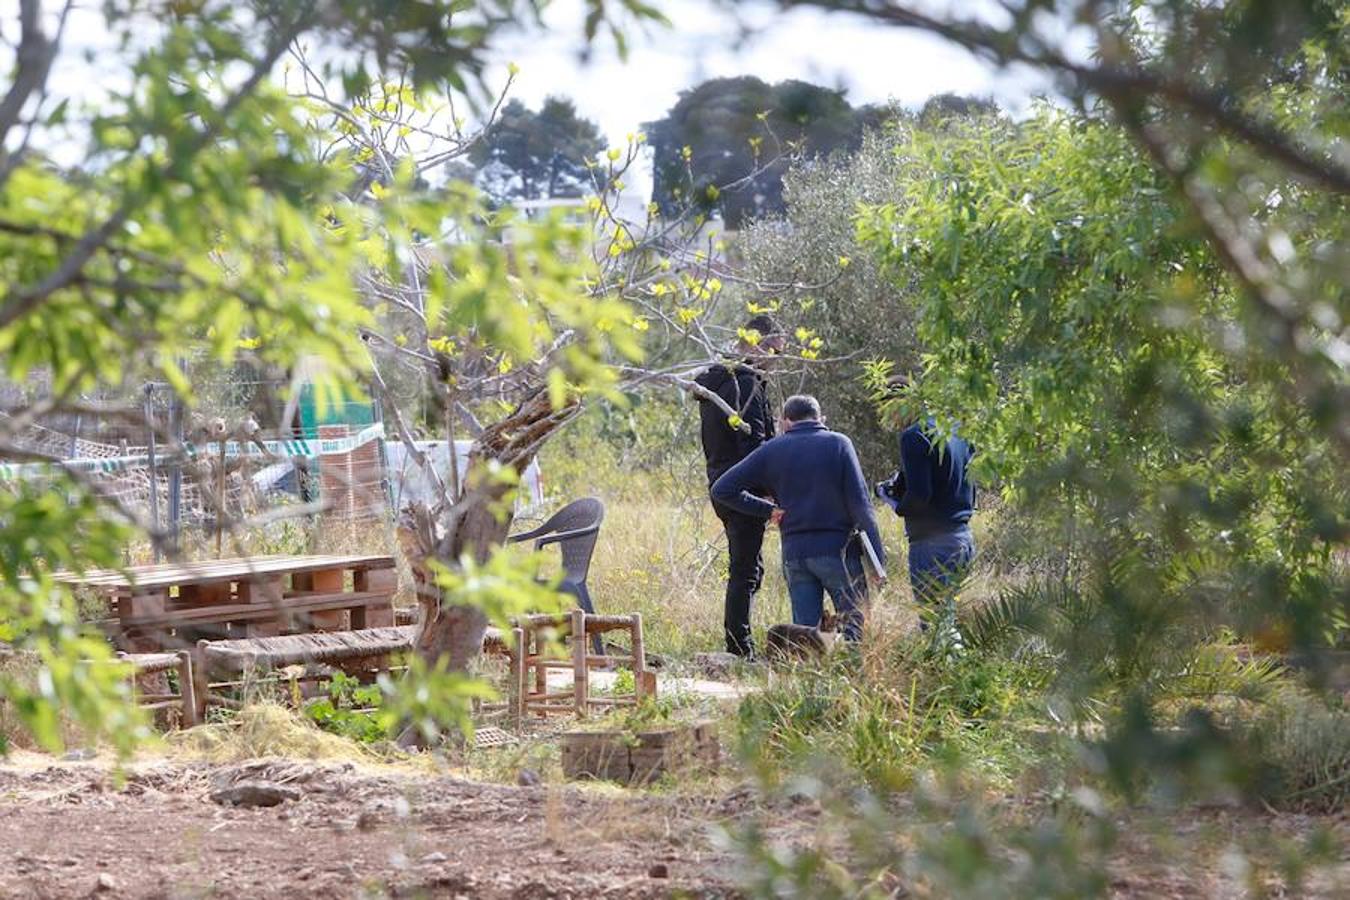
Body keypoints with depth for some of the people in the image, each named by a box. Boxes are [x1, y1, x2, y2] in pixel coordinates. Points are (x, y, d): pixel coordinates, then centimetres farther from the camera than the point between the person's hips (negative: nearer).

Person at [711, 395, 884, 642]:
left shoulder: (771, 451, 8)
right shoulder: (838, 444, 1)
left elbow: (722, 490, 6)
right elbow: (859, 502, -6)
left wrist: (767, 509, 10)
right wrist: (878, 556, -7)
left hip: (794, 553, 3)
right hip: (837, 548, -3)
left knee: (804, 630, 7)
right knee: (856, 625, 2)